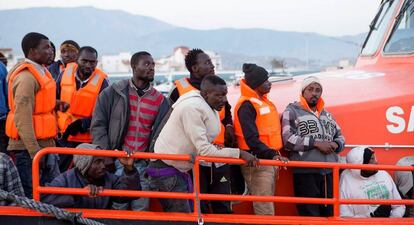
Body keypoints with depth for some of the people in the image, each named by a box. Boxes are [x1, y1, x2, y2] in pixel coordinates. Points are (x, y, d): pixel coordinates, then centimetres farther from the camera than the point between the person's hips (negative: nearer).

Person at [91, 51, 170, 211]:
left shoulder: (160, 101, 7)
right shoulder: (112, 93, 1)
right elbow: (98, 125, 0)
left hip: (142, 164, 2)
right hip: (115, 161, -2)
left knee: (141, 209, 2)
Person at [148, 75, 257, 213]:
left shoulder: (209, 108, 7)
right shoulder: (193, 108, -22)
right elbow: (204, 150, -25)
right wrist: (239, 153, -25)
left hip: (180, 169, 9)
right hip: (166, 170, -9)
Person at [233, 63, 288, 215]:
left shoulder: (263, 101, 15)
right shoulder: (247, 105, -14)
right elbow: (251, 139, -21)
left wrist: (275, 154, 14)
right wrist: (272, 154, -27)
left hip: (269, 160, 10)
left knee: (268, 203, 14)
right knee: (265, 209, -11)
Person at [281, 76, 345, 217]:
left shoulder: (327, 114, 22)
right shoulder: (292, 111, 2)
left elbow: (340, 136, 27)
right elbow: (288, 139, -10)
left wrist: (335, 144, 2)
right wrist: (316, 143, -13)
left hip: (329, 172, 6)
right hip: (305, 172, -6)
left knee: (329, 213, 9)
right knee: (310, 215, -6)